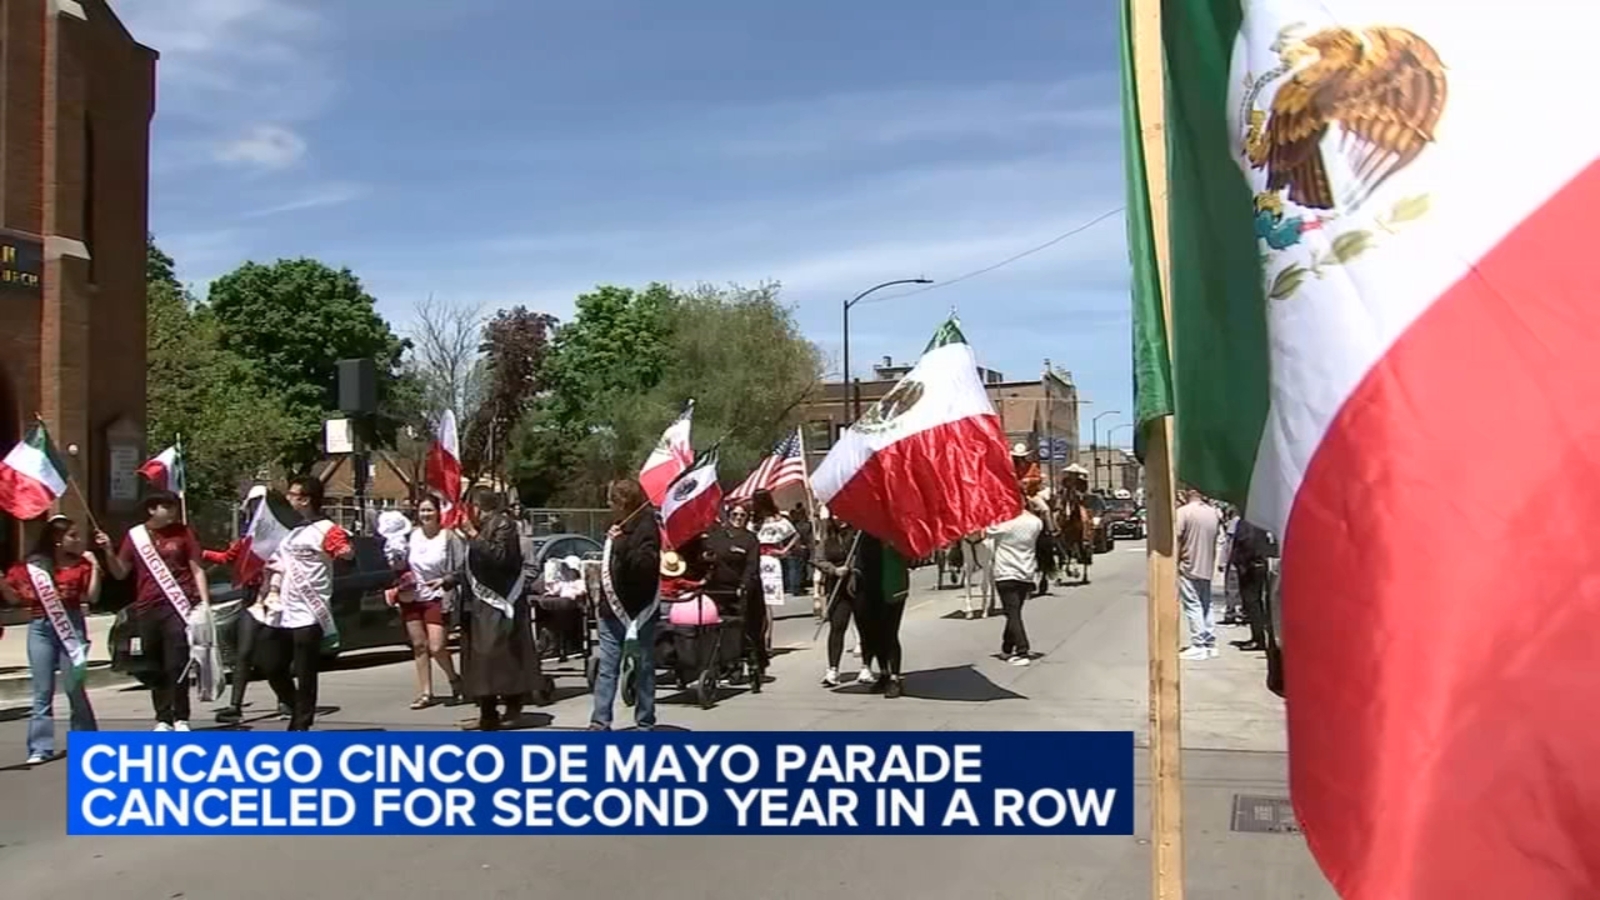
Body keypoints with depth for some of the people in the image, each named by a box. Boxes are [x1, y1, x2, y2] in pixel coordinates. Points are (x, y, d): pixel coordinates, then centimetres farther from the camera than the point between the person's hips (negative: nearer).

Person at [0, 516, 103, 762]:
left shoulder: (81, 565, 2)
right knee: (42, 691, 3)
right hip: (40, 628, 1)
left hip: (70, 626, -1)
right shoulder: (33, 565, 4)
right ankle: (41, 747, 6)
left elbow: (92, 597, -5)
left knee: (75, 687, 2)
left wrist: (94, 567, -12)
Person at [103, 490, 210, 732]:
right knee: (155, 668, 6)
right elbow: (120, 573, 13)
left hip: (177, 607, -2)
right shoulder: (135, 535, 10)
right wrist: (108, 553, -5)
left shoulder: (183, 532, 7)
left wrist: (205, 603, -4)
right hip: (146, 610, 3)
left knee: (177, 666, -7)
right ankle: (163, 719, 14)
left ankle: (181, 719, -2)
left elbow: (197, 570, 5)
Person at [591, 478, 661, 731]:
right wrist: (604, 567, 14)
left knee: (643, 670, 4)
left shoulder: (646, 528, -11)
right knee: (606, 669, 6)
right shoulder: (620, 527, 13)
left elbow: (646, 565, -24)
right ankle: (600, 722, 8)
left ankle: (645, 724, 13)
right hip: (613, 611, 8)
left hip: (638, 613, -8)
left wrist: (621, 543, -29)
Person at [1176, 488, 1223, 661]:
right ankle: (1210, 645, 16)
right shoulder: (1213, 512, 7)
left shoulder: (1184, 511, -11)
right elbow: (1215, 539, 13)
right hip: (1207, 568, 6)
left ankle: (1198, 646, -6)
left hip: (1188, 567, -6)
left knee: (1193, 606, -4)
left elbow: (1177, 540, -14)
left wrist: (1175, 565, -8)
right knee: (1206, 605, 14)